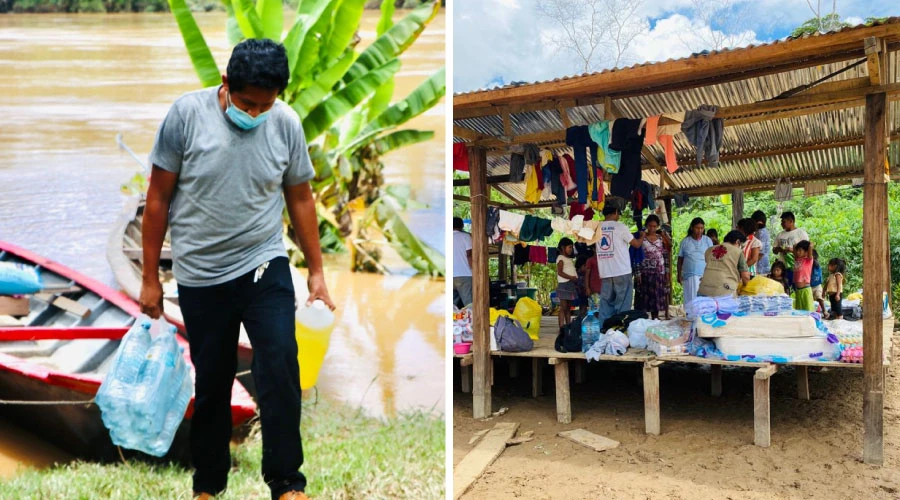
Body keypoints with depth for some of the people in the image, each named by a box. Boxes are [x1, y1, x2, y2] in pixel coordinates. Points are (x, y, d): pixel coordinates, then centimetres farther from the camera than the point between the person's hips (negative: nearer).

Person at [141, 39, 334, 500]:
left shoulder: (285, 122, -5)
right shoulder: (187, 113, -10)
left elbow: (300, 198, 6)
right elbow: (158, 197, -4)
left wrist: (317, 271, 6)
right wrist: (150, 278, -2)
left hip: (265, 267, 1)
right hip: (200, 277, 0)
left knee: (279, 366, -15)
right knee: (210, 383, 10)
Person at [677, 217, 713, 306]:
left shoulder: (708, 241, 8)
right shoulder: (685, 241, 7)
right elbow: (680, 259, 10)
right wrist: (679, 275, 7)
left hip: (705, 275, 0)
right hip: (689, 276, 0)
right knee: (691, 299, -3)